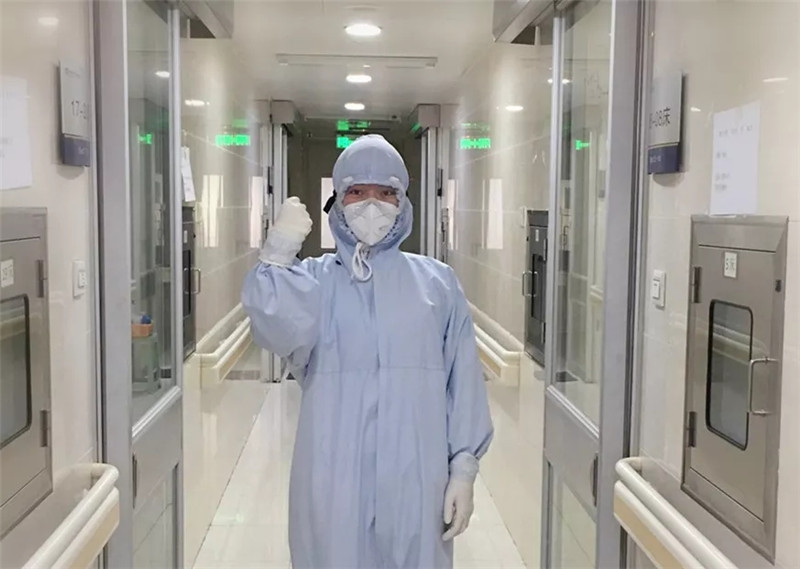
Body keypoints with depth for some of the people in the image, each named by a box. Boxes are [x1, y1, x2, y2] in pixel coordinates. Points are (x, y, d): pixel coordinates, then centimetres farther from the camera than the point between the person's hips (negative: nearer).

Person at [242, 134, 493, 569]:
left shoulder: (437, 282, 7)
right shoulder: (312, 280, 5)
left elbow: (463, 380, 4)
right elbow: (279, 331, -17)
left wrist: (464, 466, -1)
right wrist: (279, 252, -22)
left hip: (416, 480, 1)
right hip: (333, 480, 0)